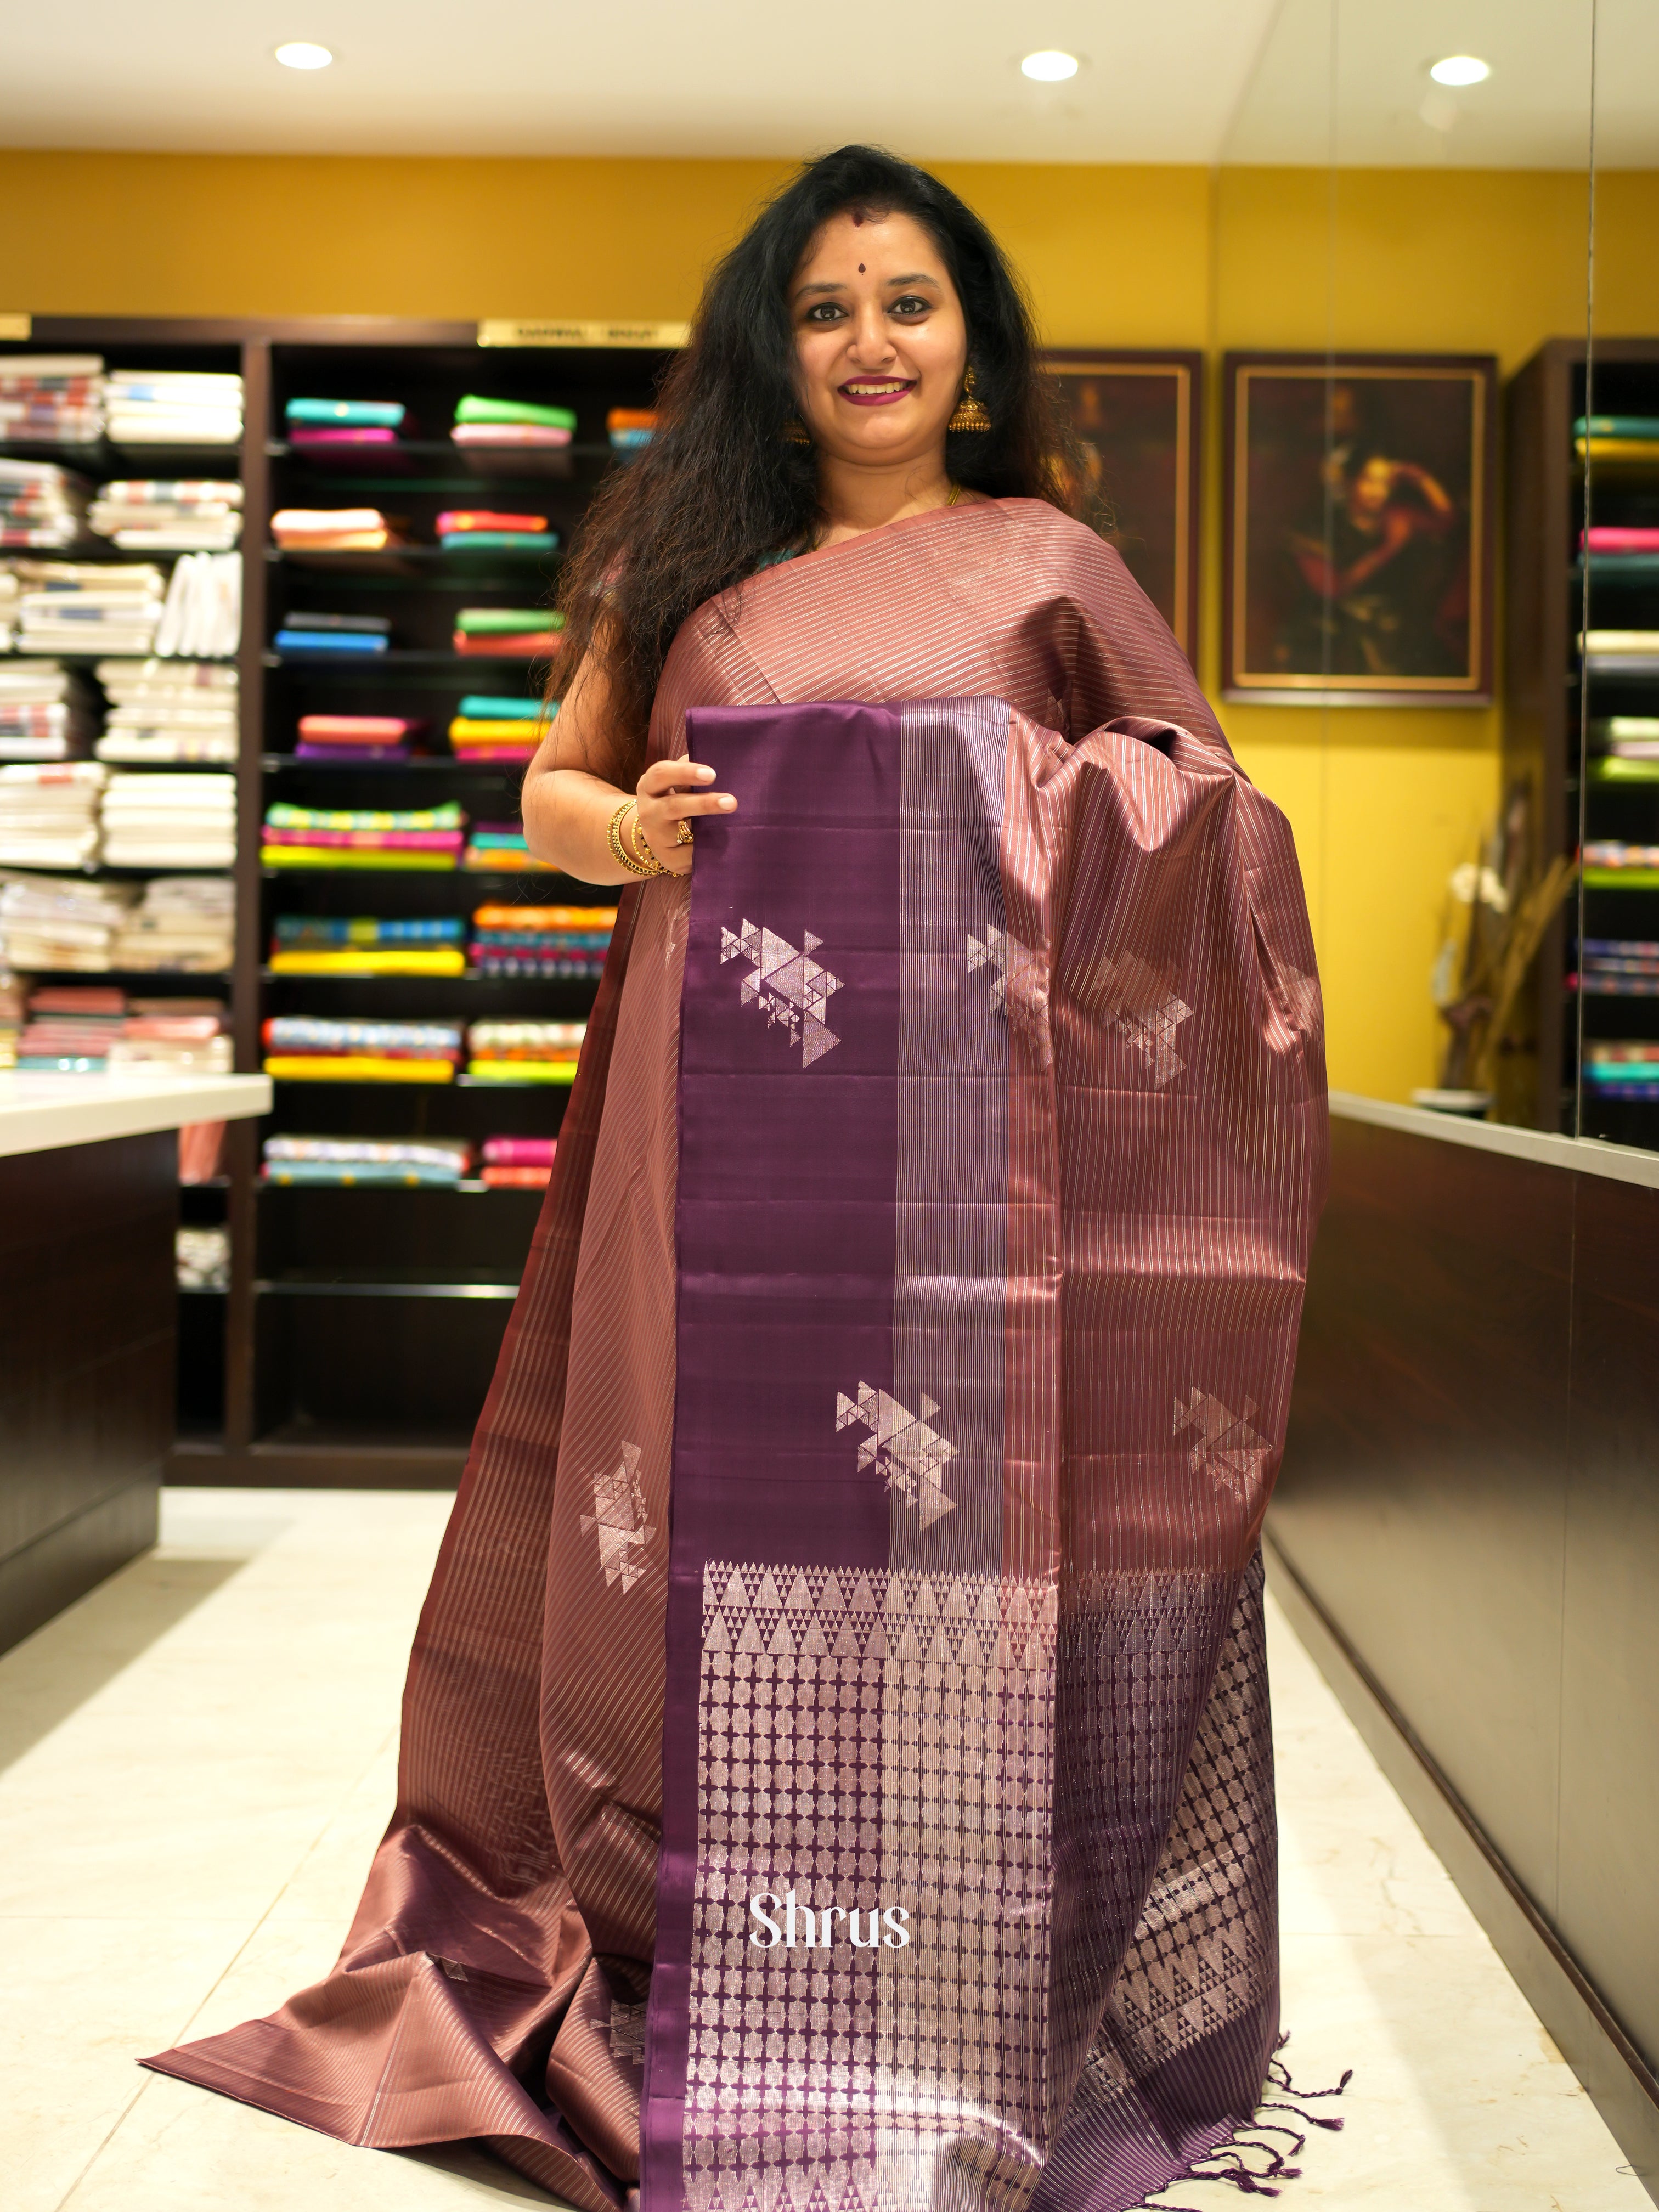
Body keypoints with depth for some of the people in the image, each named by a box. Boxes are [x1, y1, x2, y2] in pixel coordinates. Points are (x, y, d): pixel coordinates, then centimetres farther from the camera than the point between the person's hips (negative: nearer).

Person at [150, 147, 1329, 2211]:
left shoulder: (1046, 559, 12)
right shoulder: (697, 562, 16)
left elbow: (1208, 817, 12)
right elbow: (548, 789, 21)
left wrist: (1146, 823, -10)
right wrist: (627, 829, 0)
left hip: (971, 1122, -1)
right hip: (727, 1114, 2)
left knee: (968, 1524, -3)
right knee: (725, 1506, 2)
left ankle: (970, 2030, 11)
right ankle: (715, 2024, 16)